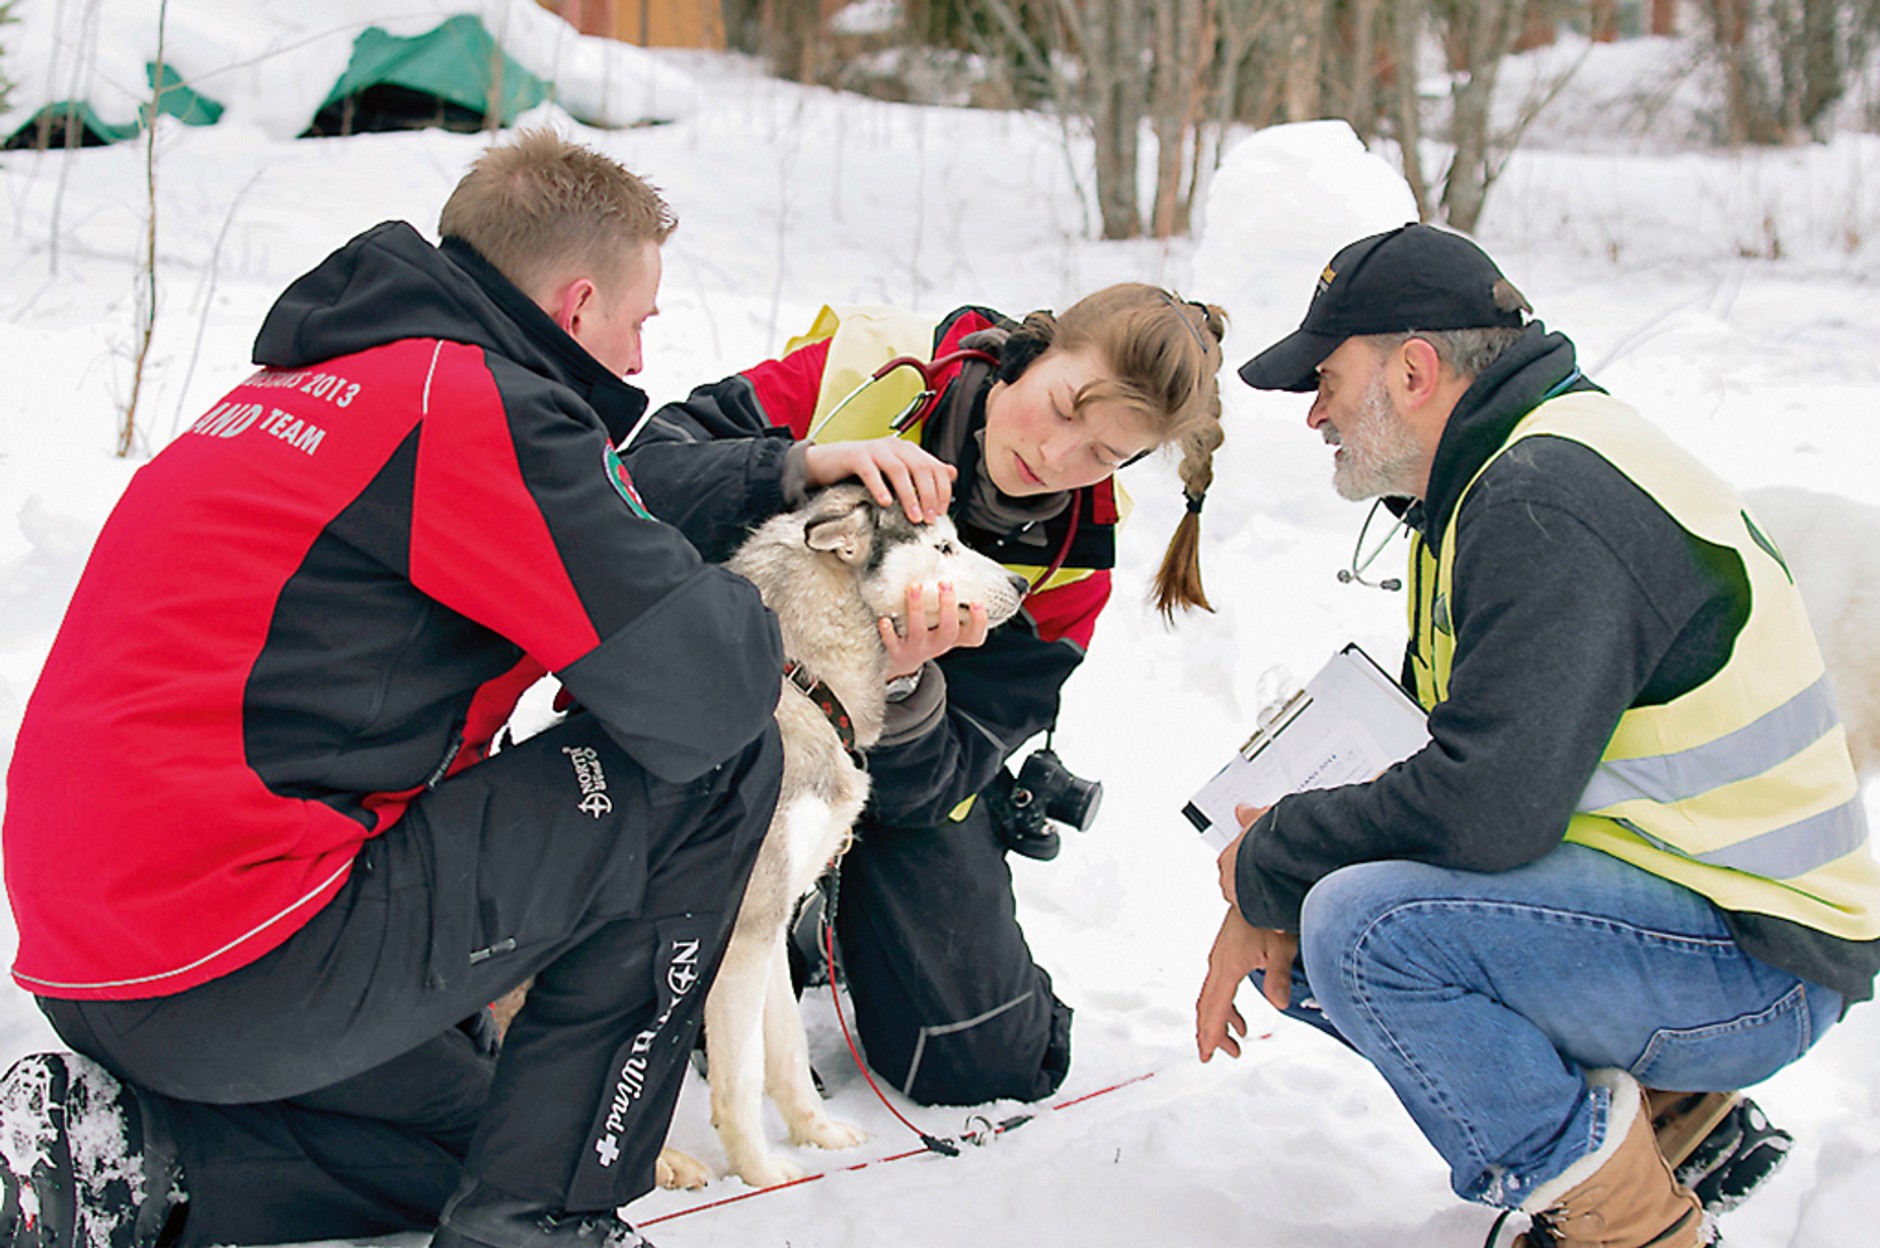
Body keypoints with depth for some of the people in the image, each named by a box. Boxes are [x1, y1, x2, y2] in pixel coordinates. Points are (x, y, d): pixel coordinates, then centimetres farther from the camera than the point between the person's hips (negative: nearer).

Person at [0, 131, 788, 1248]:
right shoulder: (478, 406, -13)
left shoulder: (305, 387, 18)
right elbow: (701, 694, -16)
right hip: (234, 970, -10)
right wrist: (753, 632, 7)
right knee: (720, 769, -4)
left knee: (465, 1135, 31)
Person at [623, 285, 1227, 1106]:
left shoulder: (1073, 565, -13)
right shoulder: (860, 372, -20)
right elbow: (643, 477, -27)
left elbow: (928, 785, -17)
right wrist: (810, 465, -43)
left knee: (988, 1064, -4)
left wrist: (900, 678, -39)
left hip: (901, 765, 2)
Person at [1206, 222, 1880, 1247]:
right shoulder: (1498, 484, 13)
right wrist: (1268, 905, 1)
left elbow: (1486, 806, -31)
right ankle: (1660, 1107, 12)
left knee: (1364, 923, -29)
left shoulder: (1552, 501, -22)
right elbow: (1420, 750, 17)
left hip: (1757, 970, -11)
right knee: (1300, 935, 8)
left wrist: (1271, 867, -14)